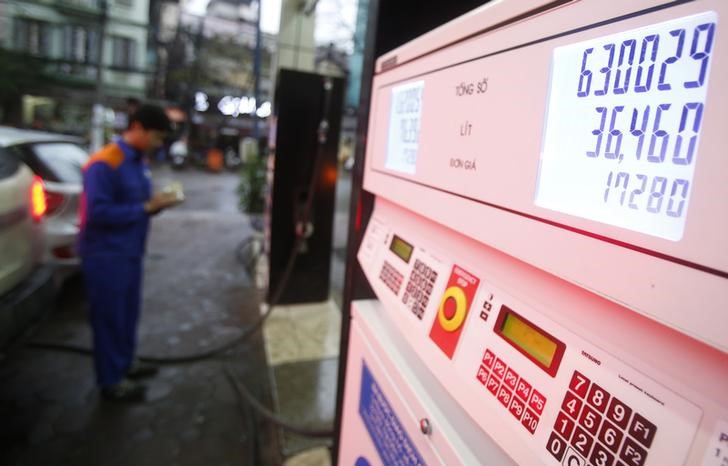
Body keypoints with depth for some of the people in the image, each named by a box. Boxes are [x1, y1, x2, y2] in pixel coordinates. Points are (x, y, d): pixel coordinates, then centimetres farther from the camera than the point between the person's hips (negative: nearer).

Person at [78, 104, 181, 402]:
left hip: (130, 252, 9)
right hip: (106, 255, -8)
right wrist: (147, 207, -23)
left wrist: (158, 203, -4)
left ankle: (125, 362, 38)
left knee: (129, 312, 19)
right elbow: (98, 212, -25)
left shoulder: (139, 161, 8)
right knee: (109, 316, 4)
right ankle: (111, 380, 20)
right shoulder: (104, 164, -20)